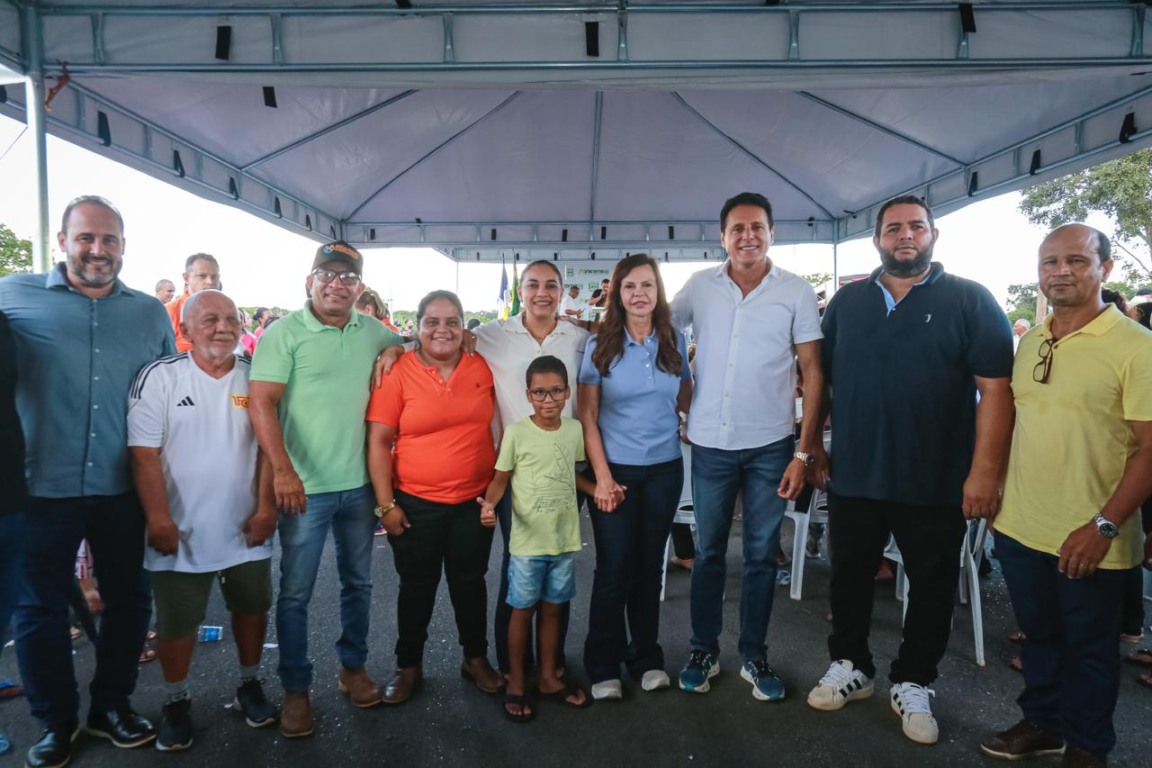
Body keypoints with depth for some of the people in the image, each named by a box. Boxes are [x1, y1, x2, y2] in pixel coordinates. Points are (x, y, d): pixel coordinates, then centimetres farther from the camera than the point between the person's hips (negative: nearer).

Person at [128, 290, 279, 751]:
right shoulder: (159, 377, -7)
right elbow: (145, 454, -10)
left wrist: (266, 509, -5)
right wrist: (158, 518, -14)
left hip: (246, 528, 3)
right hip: (181, 530, -2)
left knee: (252, 609, 15)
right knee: (176, 621, 11)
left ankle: (249, 684, 36)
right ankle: (176, 702, 31)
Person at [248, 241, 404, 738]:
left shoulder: (371, 332, 5)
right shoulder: (284, 333, -8)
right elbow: (261, 403, -14)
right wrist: (282, 469, -23)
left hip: (359, 483, 5)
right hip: (305, 485, -4)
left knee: (359, 582, 17)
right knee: (295, 591, 7)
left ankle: (353, 666, 37)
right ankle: (296, 689, 24)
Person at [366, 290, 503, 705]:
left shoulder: (482, 366, -1)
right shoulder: (397, 372, -11)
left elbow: (495, 422, 13)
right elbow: (378, 441, -9)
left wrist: (499, 485, 9)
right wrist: (386, 504, -11)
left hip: (475, 500, 2)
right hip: (415, 504, -2)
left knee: (470, 581, 17)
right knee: (417, 586, 13)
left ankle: (476, 658, 37)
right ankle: (408, 665, 34)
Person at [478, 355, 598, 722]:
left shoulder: (574, 430, 1)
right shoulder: (516, 433, -12)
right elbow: (500, 479, -7)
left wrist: (599, 491, 8)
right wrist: (489, 504, -24)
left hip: (565, 539, 4)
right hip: (528, 541, -4)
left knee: (552, 609, 16)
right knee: (523, 610, 9)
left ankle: (548, 678, 32)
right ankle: (515, 685, 25)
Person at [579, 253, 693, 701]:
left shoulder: (674, 341, 3)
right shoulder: (599, 346, -5)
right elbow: (588, 417, -6)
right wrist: (602, 476, -11)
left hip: (664, 469, 2)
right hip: (615, 469, -2)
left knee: (649, 565, 12)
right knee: (613, 569, 3)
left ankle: (646, 657, 28)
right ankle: (603, 667, 19)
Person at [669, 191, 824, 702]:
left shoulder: (796, 292, -2)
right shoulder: (699, 287, 1)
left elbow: (813, 372, -2)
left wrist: (803, 451, -6)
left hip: (770, 445, 0)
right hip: (710, 443, 1)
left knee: (762, 556, 10)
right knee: (708, 552, 11)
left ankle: (754, 656, 26)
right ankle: (704, 650, 27)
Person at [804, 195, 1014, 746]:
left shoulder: (970, 301, -3)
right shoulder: (847, 302, 7)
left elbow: (995, 388, -9)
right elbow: (820, 378, 11)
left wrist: (985, 471, -15)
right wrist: (814, 447, 6)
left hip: (937, 484, -2)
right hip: (852, 475, 3)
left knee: (932, 586, 12)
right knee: (849, 575, 14)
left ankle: (912, 685, 32)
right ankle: (849, 666, 35)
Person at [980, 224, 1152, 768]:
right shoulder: (1029, 342, 7)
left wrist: (1105, 525, -21)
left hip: (1088, 539, -5)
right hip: (1019, 527, 5)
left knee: (1089, 648, 14)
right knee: (1039, 635, 20)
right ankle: (1041, 723, 39)